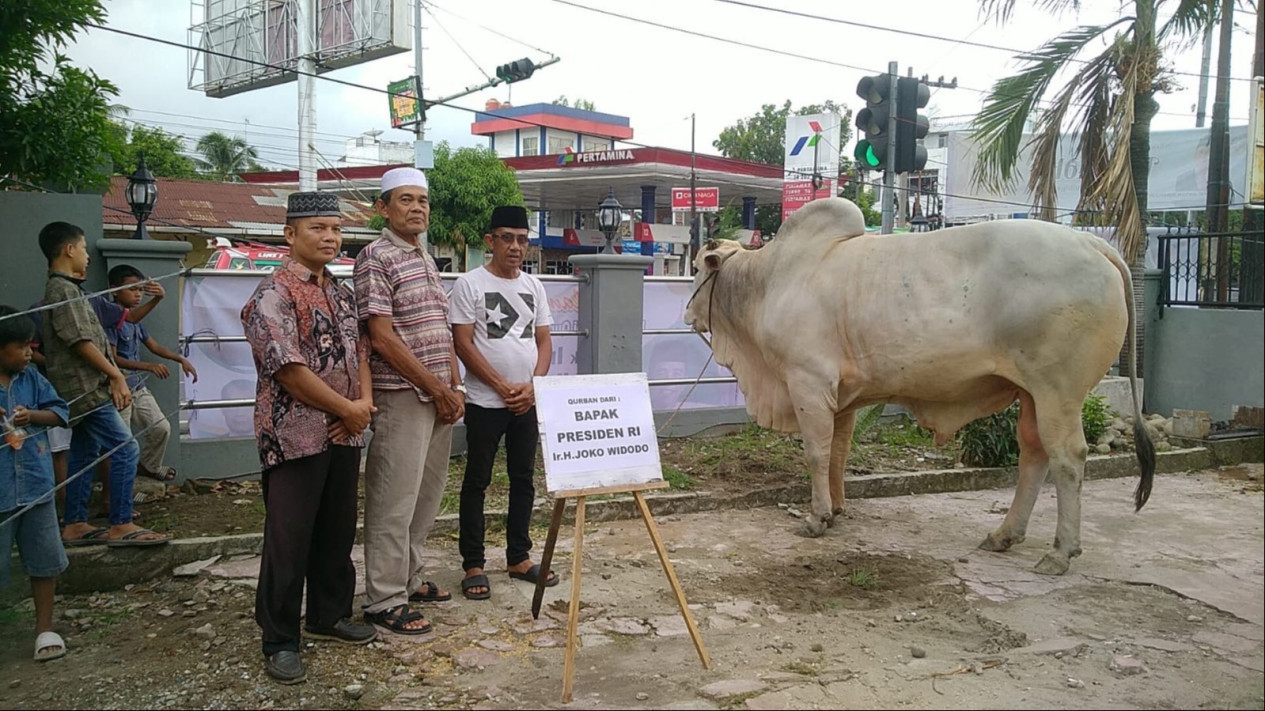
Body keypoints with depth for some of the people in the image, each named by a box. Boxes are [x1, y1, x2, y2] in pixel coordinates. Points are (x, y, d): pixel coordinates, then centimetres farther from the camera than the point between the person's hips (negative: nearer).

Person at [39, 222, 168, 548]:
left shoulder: (67, 289, 18)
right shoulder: (62, 290, -13)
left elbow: (95, 341, 16)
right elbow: (81, 342, -19)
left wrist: (114, 376, 9)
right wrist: (117, 376, -15)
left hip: (85, 388, 10)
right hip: (85, 388, -10)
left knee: (84, 455, 12)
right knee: (125, 448, -11)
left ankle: (75, 525, 17)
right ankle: (121, 526, -8)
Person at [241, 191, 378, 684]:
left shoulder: (340, 294, 13)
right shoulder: (273, 295, -12)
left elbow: (359, 350, 16)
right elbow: (289, 369, -19)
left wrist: (365, 400, -3)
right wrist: (348, 408, -13)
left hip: (344, 435, 7)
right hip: (295, 436, -7)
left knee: (337, 532, 16)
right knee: (289, 541, 1)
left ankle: (330, 615, 32)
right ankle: (280, 640, 13)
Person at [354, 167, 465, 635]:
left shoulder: (426, 260, 17)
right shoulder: (376, 258, -9)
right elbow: (382, 336, -16)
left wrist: (455, 387, 6)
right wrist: (437, 388, -14)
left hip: (439, 398, 8)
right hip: (402, 399, -8)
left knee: (427, 496, 15)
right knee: (395, 502, -3)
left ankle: (409, 579, 28)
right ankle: (385, 601, 7)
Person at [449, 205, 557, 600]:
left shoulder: (534, 286, 9)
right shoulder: (470, 283, -5)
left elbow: (543, 341, 9)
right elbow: (463, 344, -10)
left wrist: (532, 386, -7)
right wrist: (503, 386, -14)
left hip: (528, 402, 5)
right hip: (485, 402, -5)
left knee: (523, 480, 12)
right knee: (477, 481, 3)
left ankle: (519, 558, 24)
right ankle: (473, 565, 12)